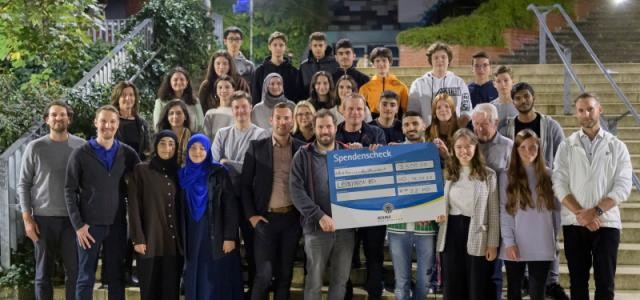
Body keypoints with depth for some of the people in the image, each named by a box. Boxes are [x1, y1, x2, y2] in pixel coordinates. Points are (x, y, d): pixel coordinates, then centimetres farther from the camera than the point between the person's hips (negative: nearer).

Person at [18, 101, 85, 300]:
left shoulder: (81, 146, 2)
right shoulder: (35, 147, 1)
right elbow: (23, 184, 3)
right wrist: (27, 218, -4)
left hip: (72, 217, 0)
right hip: (43, 218, 0)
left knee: (75, 271, 1)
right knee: (43, 273, 7)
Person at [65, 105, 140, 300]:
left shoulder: (127, 153, 5)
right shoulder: (80, 154, -2)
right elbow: (70, 191, -2)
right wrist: (78, 224, -9)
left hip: (117, 224, 2)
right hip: (90, 224, -2)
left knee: (116, 276, 10)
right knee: (86, 277, 4)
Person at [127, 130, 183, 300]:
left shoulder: (178, 172, 11)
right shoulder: (141, 170, 1)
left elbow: (181, 208, 14)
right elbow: (133, 207, -3)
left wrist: (184, 238, 7)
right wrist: (137, 239, -10)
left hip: (174, 242, 3)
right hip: (150, 240, -3)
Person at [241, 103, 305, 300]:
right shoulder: (256, 147, 1)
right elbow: (245, 184, 3)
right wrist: (251, 215, -4)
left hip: (292, 219, 2)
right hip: (266, 218, -1)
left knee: (285, 273, 9)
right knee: (264, 274, -7)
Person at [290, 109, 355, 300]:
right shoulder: (303, 155, 1)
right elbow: (296, 191, -8)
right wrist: (319, 216, -17)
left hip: (346, 227, 2)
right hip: (316, 227, -2)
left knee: (341, 280, 9)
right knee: (314, 281, 4)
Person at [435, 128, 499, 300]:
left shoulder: (488, 175, -1)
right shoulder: (447, 174, 7)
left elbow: (494, 212, -2)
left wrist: (493, 244, -6)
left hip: (476, 235, -2)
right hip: (452, 233, 3)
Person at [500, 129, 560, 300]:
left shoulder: (548, 175, 5)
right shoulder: (507, 176, 1)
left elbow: (556, 209, 8)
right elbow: (504, 211, -3)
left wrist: (555, 239, 6)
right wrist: (508, 242, -9)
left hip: (542, 246, 0)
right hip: (515, 246, 0)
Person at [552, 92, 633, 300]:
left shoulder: (617, 146, 4)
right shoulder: (566, 146, 6)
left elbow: (623, 186, -4)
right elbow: (559, 184, -1)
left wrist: (596, 211, -15)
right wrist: (580, 213, -13)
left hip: (607, 223, -1)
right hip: (574, 223, 1)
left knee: (605, 282, 1)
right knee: (578, 281, 7)